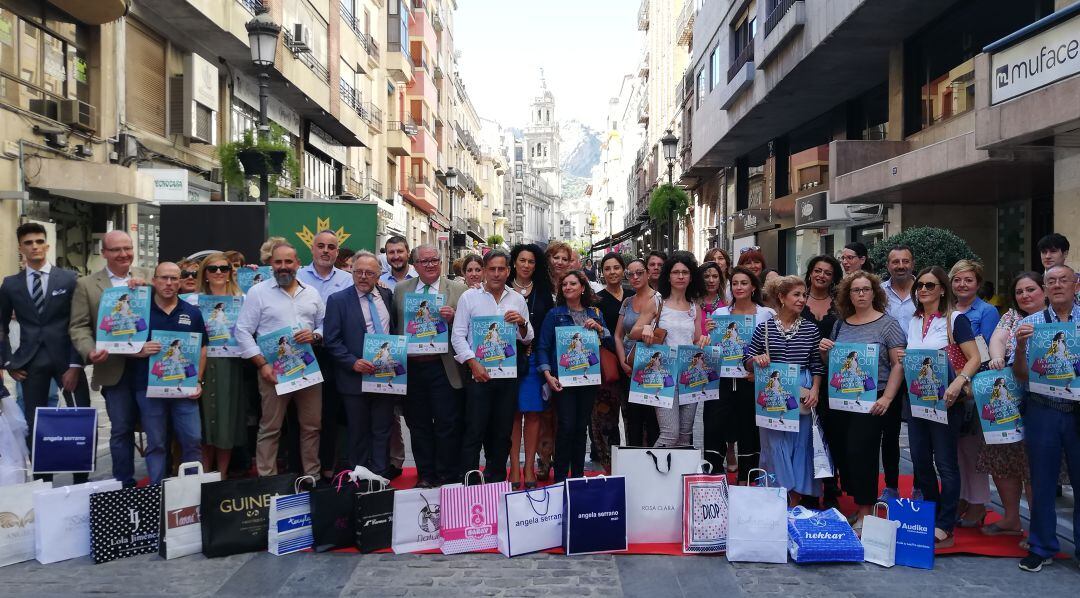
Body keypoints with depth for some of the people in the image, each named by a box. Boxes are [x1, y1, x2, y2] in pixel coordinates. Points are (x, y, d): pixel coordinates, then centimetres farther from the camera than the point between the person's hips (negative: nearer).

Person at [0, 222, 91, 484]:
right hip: (30, 362, 2)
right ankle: (42, 481, 16)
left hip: (65, 358, -2)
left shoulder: (69, 278, 1)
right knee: (34, 426, 6)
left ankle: (82, 480, 9)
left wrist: (75, 365, -8)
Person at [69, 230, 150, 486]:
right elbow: (79, 326, 1)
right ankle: (124, 484, 18)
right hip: (115, 369, -1)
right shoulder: (86, 284, 5)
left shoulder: (146, 278, 9)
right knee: (121, 429, 5)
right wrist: (90, 352, -17)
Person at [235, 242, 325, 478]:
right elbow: (243, 332, -3)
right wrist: (262, 364, -11)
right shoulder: (258, 292, 0)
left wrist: (315, 335, -7)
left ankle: (312, 475, 21)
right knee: (270, 428, 1)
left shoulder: (311, 293, 12)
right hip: (273, 370, -4)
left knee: (312, 426, 9)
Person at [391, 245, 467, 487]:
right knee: (418, 426, 10)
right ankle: (425, 475, 21)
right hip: (411, 366, 3)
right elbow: (394, 325, 11)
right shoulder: (401, 289, 11)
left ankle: (448, 476, 12)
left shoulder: (458, 290, 2)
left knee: (447, 425, 0)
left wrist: (453, 319, -18)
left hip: (443, 368, -3)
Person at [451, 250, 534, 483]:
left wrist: (521, 323, -10)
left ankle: (496, 480, 21)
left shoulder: (517, 300, 10)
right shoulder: (469, 297, 2)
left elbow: (527, 338, 11)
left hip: (508, 374, 3)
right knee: (474, 431, -3)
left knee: (502, 433, 10)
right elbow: (458, 335, -2)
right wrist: (473, 363, -12)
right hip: (478, 373, -3)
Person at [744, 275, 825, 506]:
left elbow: (818, 366, 9)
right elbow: (747, 361, 5)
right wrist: (756, 359, -16)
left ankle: (797, 497, 17)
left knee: (801, 444, 5)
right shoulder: (764, 328, 0)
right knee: (775, 445, 0)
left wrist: (814, 390, -3)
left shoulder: (811, 330, 6)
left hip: (802, 397, 2)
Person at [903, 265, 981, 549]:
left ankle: (945, 528, 7)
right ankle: (930, 518, 26)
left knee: (945, 463, -1)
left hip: (944, 399, -6)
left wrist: (958, 382, -29)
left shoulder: (956, 319, -5)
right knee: (920, 461, 11)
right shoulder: (912, 323, 13)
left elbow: (974, 358, -12)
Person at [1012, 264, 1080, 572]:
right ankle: (1042, 547, 23)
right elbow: (1021, 374, 3)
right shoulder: (1030, 324, 5)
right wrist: (1020, 346, -15)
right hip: (1043, 412, 1)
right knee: (1042, 482, 10)